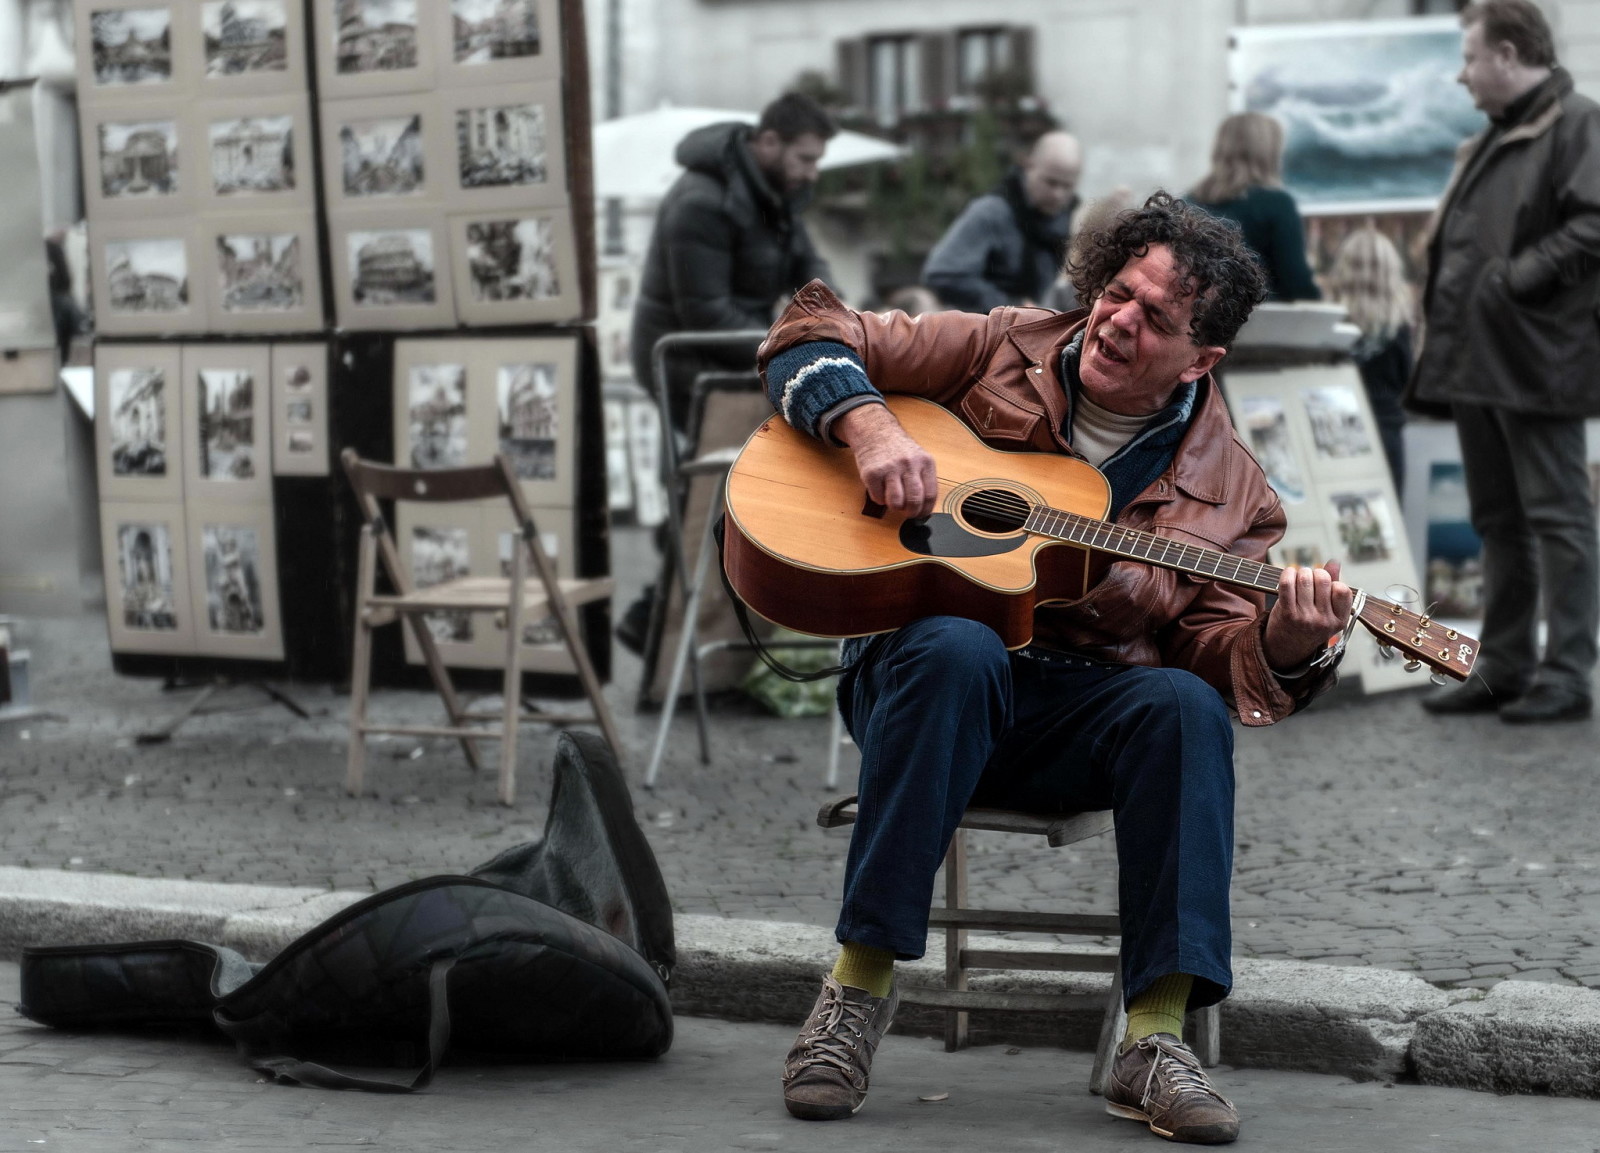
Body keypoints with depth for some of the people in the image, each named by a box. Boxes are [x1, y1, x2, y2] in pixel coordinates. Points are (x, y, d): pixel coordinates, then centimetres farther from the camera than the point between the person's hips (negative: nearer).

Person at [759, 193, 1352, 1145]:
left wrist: (1288, 642, -23)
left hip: (1087, 713, 1)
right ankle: (862, 979, -31)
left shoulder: (1226, 486, 8)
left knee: (1187, 706, -31)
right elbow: (811, 336, 8)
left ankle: (1156, 1034, -31)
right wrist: (870, 426, -12)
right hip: (927, 676, -1)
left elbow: (1215, 650, 0)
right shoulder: (998, 351, 6)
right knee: (956, 650, -37)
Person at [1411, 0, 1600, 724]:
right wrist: (1442, 315, 14)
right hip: (1477, 361, 10)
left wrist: (1520, 277, -20)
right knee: (1498, 522, 13)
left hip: (1535, 362, -10)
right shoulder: (1493, 141, 21)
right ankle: (1503, 668, 19)